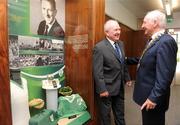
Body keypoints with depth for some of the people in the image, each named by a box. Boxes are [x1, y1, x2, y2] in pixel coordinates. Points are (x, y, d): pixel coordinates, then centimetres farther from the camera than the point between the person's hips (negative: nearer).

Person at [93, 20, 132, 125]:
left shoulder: (121, 44, 5)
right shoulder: (99, 47, -18)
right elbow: (97, 71, -20)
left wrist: (127, 78, 16)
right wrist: (102, 89, -20)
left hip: (120, 87, 7)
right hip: (107, 88, -7)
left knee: (120, 115, 24)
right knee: (106, 116, 16)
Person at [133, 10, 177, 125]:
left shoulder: (166, 41, -21)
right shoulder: (155, 41, 10)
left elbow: (165, 75, -27)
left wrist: (153, 98, -24)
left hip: (153, 98, -9)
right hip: (147, 95, 9)